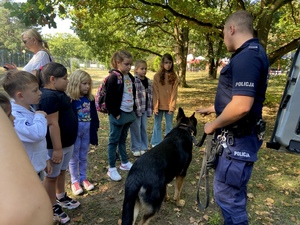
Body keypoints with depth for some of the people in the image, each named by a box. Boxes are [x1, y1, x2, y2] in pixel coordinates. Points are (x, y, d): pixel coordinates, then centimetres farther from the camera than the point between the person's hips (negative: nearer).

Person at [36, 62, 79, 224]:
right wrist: (57, 148, -25)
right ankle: (52, 208, 27)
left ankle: (61, 197, 43)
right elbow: (53, 124, -26)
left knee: (62, 172, 24)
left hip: (67, 142, 9)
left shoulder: (57, 93, 7)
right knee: (52, 176, 9)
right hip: (55, 145, -9)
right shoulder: (49, 97, -24)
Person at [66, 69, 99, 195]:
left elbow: (94, 116, 8)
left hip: (87, 131, 5)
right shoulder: (70, 99, -15)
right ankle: (75, 182, 25)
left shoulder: (90, 98, 3)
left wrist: (94, 130, 8)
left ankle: (83, 179, 33)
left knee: (84, 157, 18)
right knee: (74, 158, 10)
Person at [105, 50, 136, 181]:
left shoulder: (130, 77, 9)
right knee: (114, 141, 3)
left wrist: (133, 109, 12)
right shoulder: (113, 77, -14)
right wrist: (115, 113, -16)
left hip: (129, 113, 7)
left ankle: (125, 163, 33)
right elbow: (109, 99, -17)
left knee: (123, 139, 20)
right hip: (118, 115, -7)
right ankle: (111, 169, 14)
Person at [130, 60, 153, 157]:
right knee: (136, 129, 4)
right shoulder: (133, 80, -12)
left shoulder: (148, 81, 10)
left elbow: (150, 96, 13)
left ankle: (143, 147, 27)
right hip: (135, 109, -6)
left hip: (145, 109, 6)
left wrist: (150, 109, 10)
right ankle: (135, 148, 20)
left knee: (144, 128, 14)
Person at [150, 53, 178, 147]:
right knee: (157, 125, 10)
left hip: (169, 106, 1)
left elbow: (174, 92, -3)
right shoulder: (157, 76, -4)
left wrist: (172, 106, -9)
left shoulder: (174, 77, 0)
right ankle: (156, 143, 22)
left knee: (169, 125, 10)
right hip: (159, 105, -1)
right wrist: (155, 106, -10)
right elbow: (155, 92, -6)